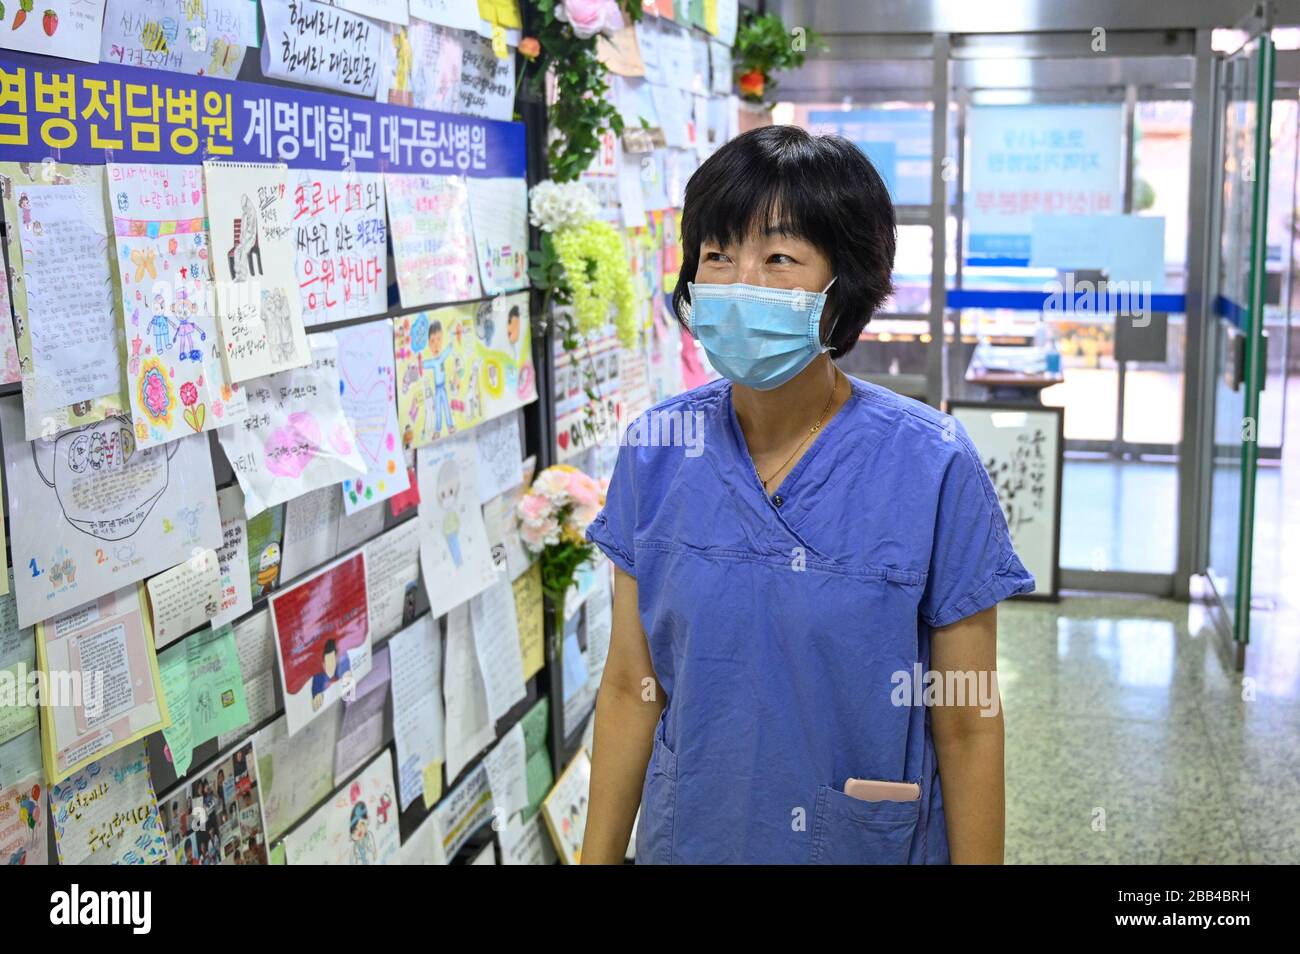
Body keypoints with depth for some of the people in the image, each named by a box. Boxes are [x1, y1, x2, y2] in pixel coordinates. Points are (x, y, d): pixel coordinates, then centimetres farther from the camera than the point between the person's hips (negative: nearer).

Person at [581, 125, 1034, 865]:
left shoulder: (934, 467, -18)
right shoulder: (655, 451, -9)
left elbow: (969, 727, -11)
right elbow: (632, 689, -1)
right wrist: (598, 856, 2)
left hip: (872, 845, -2)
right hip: (686, 839, 3)